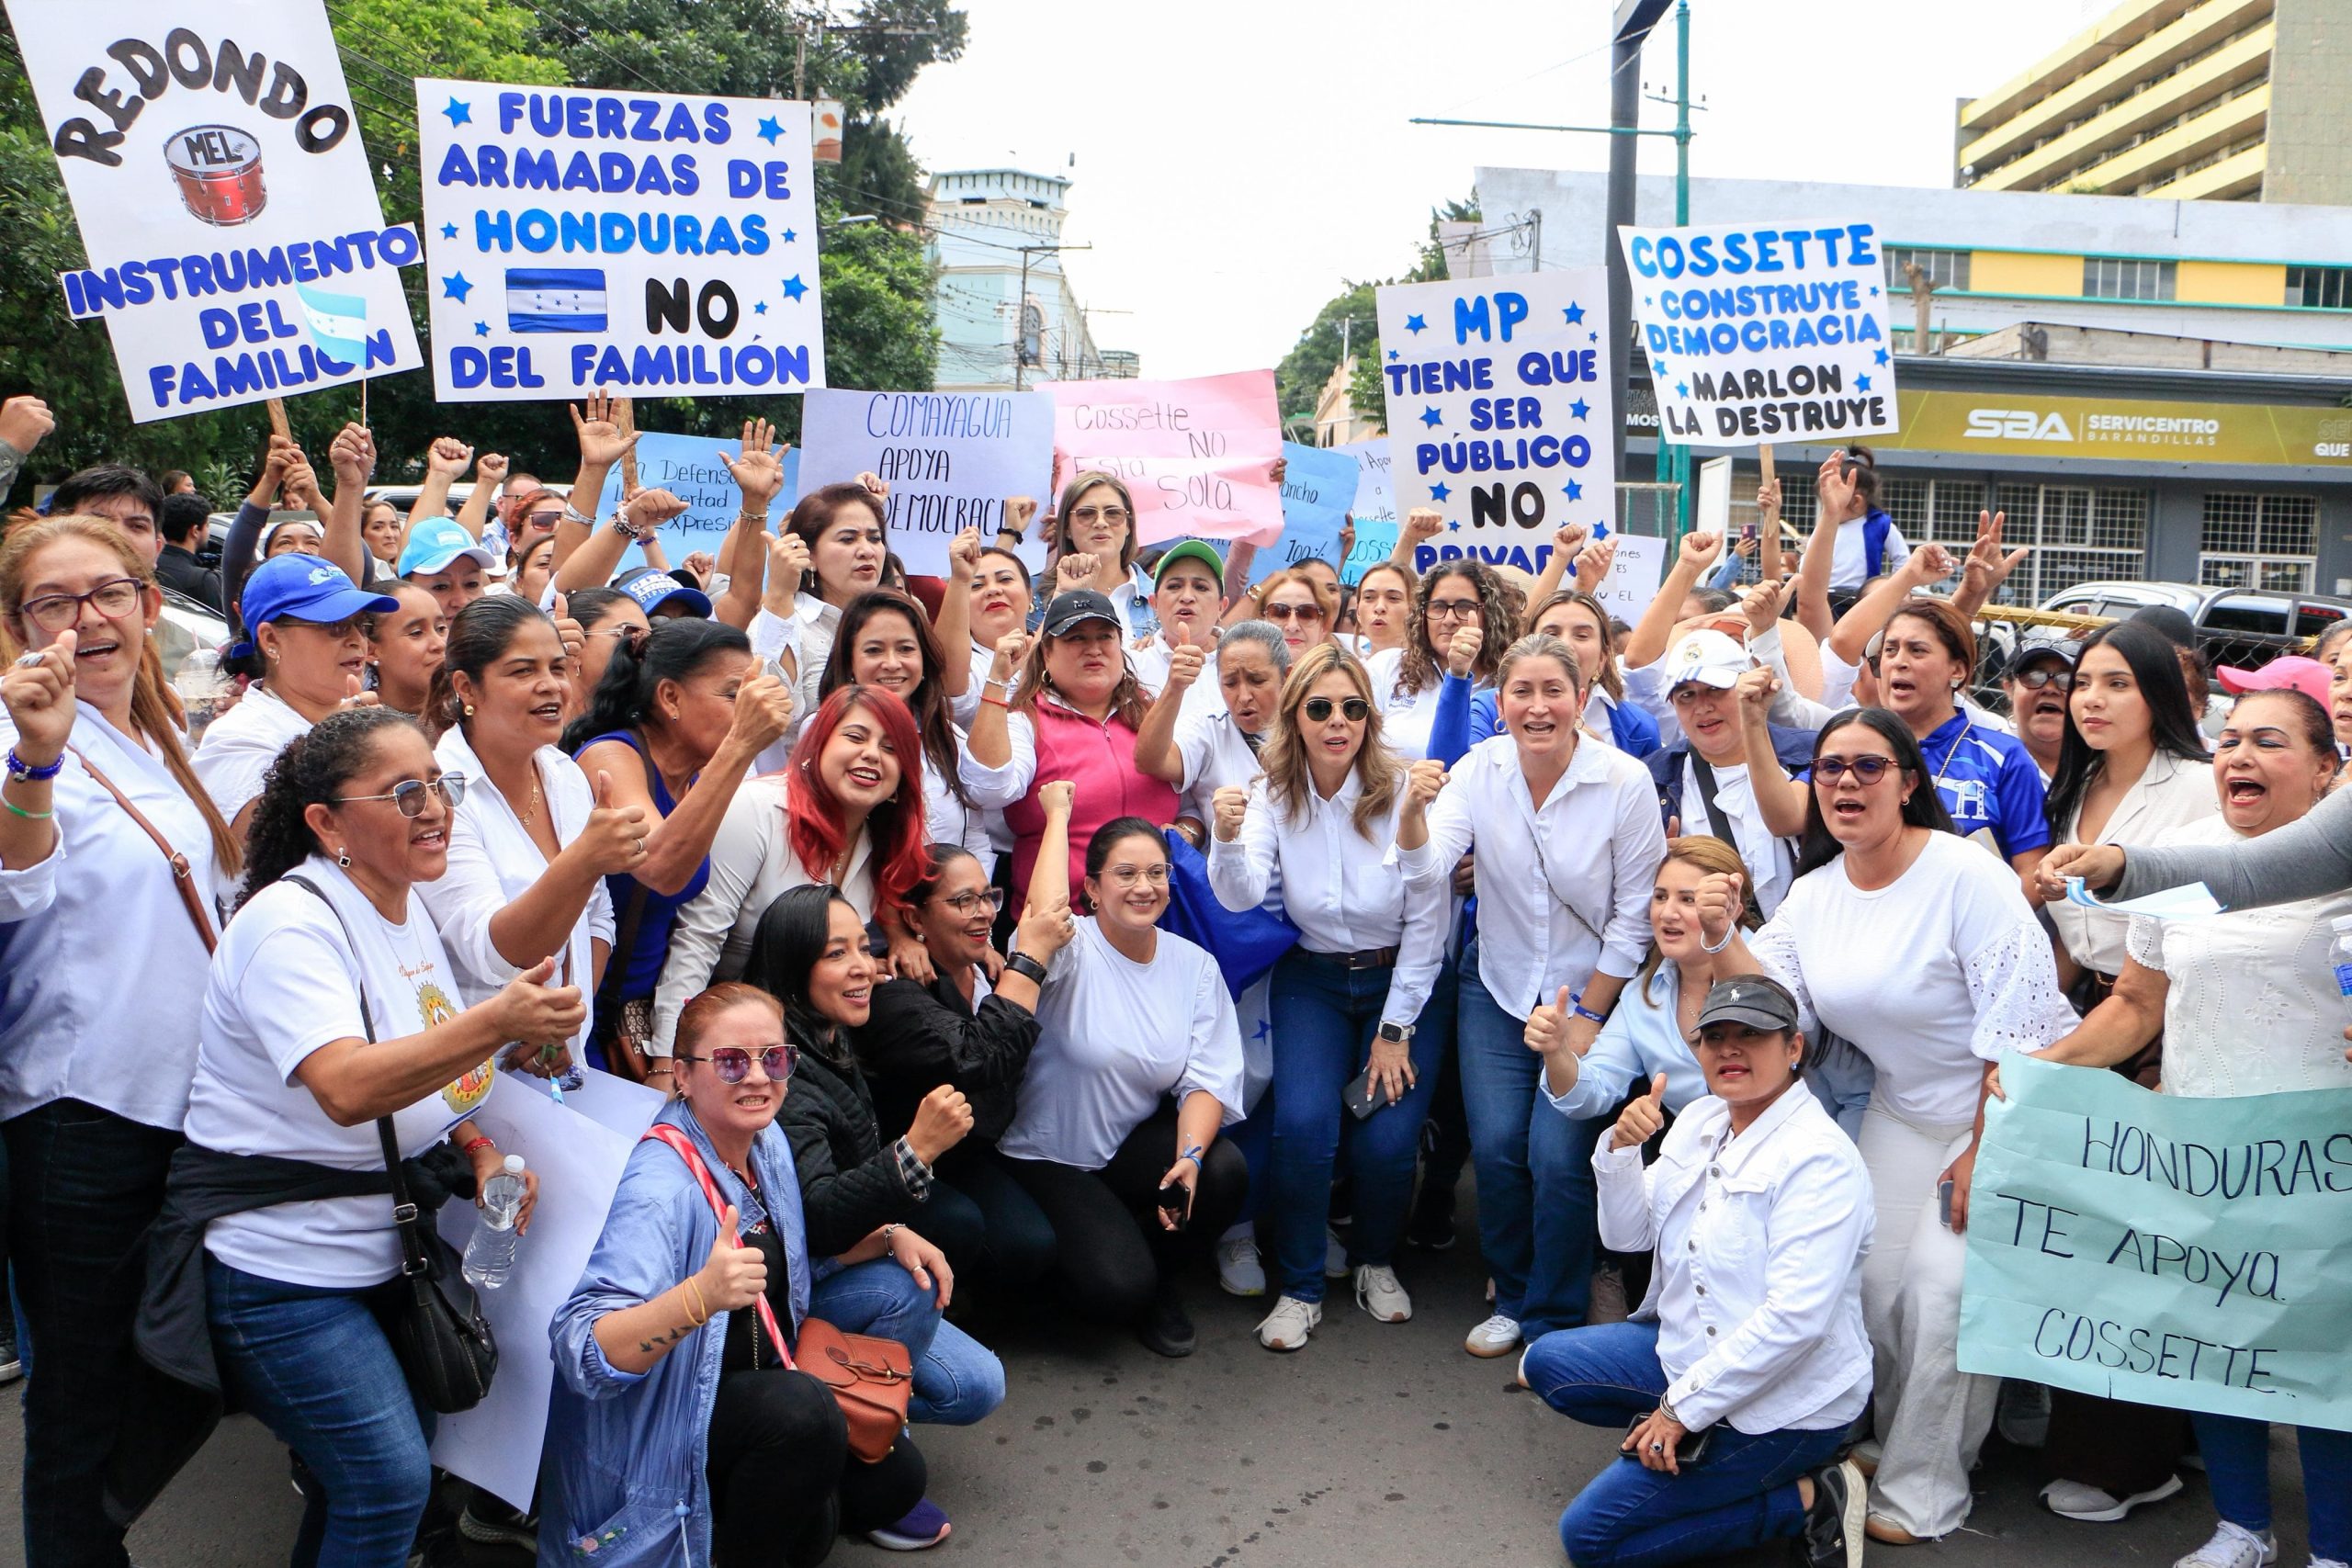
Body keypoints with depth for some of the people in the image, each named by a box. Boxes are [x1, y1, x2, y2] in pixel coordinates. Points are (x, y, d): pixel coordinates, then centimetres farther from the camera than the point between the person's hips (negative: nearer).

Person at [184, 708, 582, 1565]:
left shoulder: (409, 913, 5)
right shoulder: (291, 924, -22)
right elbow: (347, 1089, -37)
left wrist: (481, 1150, -2)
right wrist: (494, 1023, -50)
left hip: (377, 1253, 8)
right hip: (281, 1266, -8)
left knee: (358, 1477, 18)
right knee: (390, 1485, -8)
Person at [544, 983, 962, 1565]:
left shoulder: (766, 1142, -4)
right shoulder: (662, 1186, -29)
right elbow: (581, 1354, -38)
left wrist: (888, 1235, 0)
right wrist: (701, 1296, -53)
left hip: (759, 1374, 7)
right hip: (663, 1414, -7)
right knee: (802, 1408, -31)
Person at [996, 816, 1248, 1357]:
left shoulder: (1195, 966, 0)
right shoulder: (1069, 950, -14)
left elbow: (1208, 1079, -6)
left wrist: (1190, 1154, -25)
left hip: (1137, 1144, 4)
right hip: (1046, 1157, -4)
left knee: (1224, 1169, -26)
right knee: (1117, 1288, -23)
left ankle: (1157, 1276, 4)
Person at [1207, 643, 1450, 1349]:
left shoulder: (1404, 792, -15)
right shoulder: (1272, 794, -7)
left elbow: (1427, 924, -10)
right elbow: (1241, 898, -22)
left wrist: (1395, 1031, -8)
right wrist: (1229, 839, -43)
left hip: (1405, 980, -1)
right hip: (1313, 980, 2)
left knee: (1387, 1141, -12)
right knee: (1302, 1124, -18)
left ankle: (1376, 1263, 20)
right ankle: (1299, 1286, 4)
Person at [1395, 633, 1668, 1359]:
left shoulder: (1625, 782, -16)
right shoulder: (1481, 768, -9)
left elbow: (1636, 913, -10)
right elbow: (1427, 869, -20)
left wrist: (1590, 1016, -8)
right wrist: (1413, 814, -41)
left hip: (1593, 992, -2)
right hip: (1497, 989, 3)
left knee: (1558, 1155, -10)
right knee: (1495, 1146, -4)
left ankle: (1553, 1320, 13)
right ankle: (1513, 1293, 22)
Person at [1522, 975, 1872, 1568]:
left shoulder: (1819, 1158, -23)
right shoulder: (1698, 1121, 3)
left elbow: (1795, 1317, -28)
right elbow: (1626, 1236, 5)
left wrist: (1681, 1408, -23)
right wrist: (1622, 1148, -15)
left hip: (1783, 1401, -8)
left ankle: (1807, 1500, -1)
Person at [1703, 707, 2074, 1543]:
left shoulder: (1965, 875, -20)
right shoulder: (1813, 893, 1)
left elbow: (2018, 1029, -21)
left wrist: (1983, 1154, -19)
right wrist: (1722, 939, -22)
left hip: (2008, 1114, -6)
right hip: (1902, 1112, 6)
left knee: (1944, 1285, -10)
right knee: (1875, 1278, 0)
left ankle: (1922, 1493, 6)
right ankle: (1901, 1445, 24)